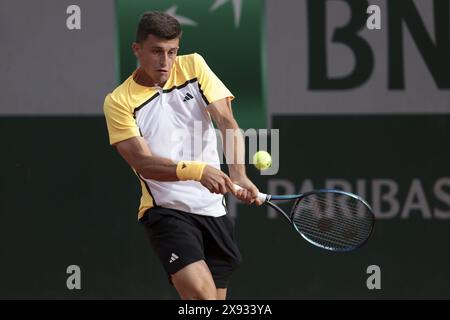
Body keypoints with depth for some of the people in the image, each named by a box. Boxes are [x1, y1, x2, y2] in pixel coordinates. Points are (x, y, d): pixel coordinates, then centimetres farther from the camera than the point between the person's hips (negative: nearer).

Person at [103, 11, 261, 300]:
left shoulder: (193, 66, 3)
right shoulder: (119, 102, -7)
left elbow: (226, 122, -6)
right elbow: (143, 163, -17)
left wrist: (239, 177, -24)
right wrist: (197, 171, -35)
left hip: (214, 208, 5)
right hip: (167, 211, -5)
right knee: (201, 292, -26)